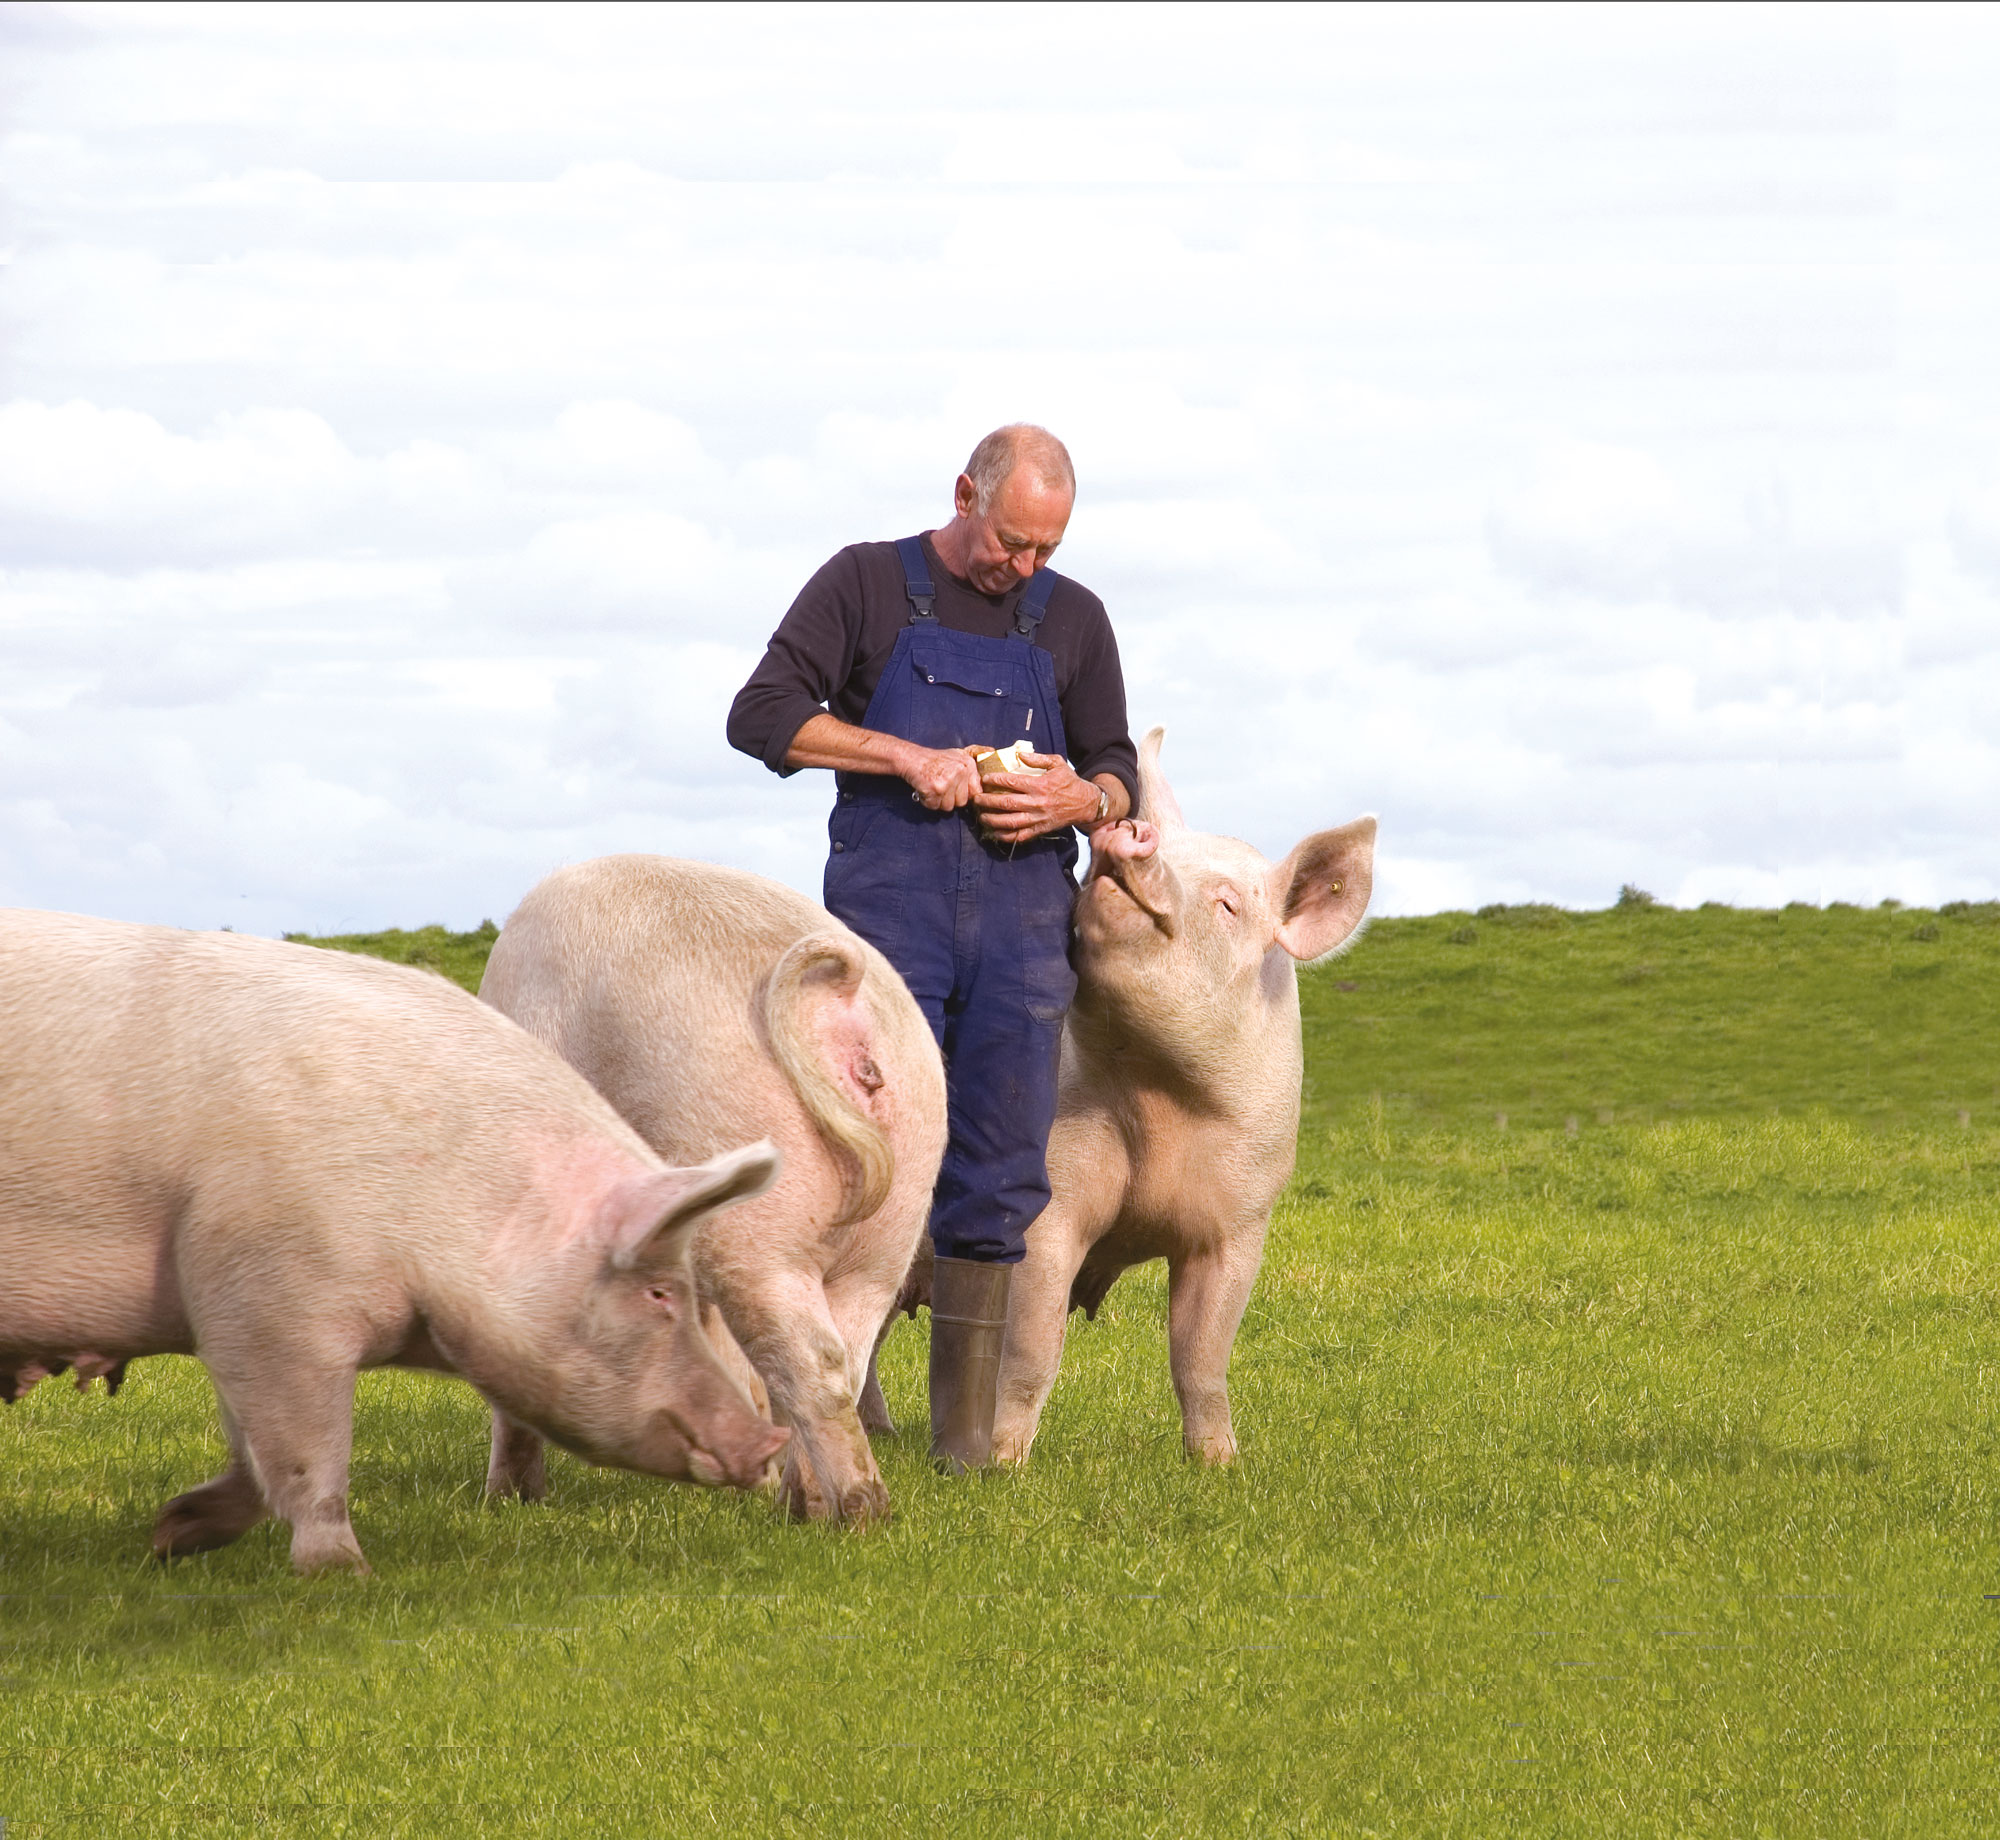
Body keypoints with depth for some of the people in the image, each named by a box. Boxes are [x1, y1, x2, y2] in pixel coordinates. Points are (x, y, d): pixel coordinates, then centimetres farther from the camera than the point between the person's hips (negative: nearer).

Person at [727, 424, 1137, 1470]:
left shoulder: (1071, 618, 18)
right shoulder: (867, 584, 7)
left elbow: (1118, 775, 20)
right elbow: (761, 715, -1)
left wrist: (1083, 798, -6)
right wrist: (908, 756, -13)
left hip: (1023, 902, 3)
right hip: (890, 885, -3)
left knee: (999, 1169, -2)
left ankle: (965, 1421, 1)